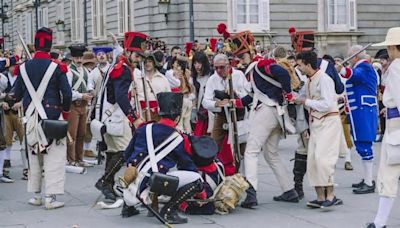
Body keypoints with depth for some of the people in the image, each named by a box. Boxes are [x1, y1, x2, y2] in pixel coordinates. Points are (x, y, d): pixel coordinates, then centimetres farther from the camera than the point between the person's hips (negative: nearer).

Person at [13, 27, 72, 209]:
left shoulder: (24, 67, 1)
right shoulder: (57, 67, -10)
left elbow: (16, 95, 7)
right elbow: (67, 94, -10)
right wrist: (65, 111, 8)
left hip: (31, 118, 4)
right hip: (52, 117, -4)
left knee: (33, 156, 15)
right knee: (53, 156, 1)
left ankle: (36, 195, 21)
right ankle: (50, 197, -3)